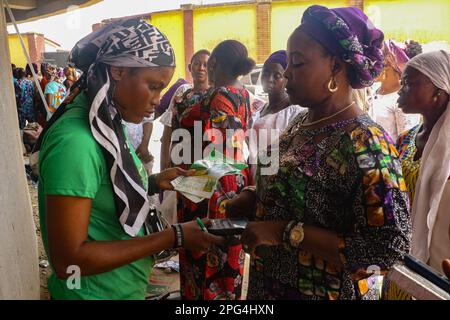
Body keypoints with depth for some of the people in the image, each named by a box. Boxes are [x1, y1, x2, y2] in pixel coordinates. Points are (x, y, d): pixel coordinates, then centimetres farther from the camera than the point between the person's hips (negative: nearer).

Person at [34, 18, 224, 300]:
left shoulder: (108, 124, 0)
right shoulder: (75, 140, -26)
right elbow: (68, 261, -27)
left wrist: (154, 183, -4)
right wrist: (174, 237, -25)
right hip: (97, 292, -8)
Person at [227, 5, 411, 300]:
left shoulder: (365, 143, -23)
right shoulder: (299, 123, -1)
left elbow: (388, 248, -26)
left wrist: (287, 232, -28)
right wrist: (251, 198, -7)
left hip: (324, 292, -7)